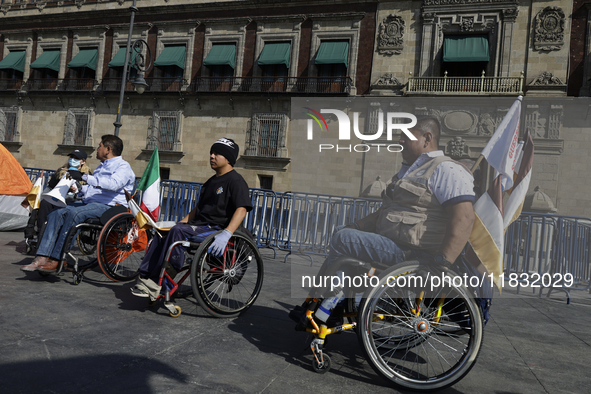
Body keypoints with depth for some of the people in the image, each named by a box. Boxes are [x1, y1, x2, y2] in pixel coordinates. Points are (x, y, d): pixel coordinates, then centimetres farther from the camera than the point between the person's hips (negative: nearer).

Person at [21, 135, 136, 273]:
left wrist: (85, 177, -28)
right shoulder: (102, 166, 30)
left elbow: (113, 184, -25)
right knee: (56, 214, -12)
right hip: (88, 202, 9)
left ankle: (55, 261, -28)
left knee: (73, 213, -32)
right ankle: (42, 258, -19)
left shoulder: (123, 166, -3)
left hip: (108, 206, -9)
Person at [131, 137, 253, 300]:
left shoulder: (236, 180, -5)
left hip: (216, 229, -9)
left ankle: (156, 283, -25)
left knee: (178, 231, -29)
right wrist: (179, 223, 14)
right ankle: (146, 278, -14)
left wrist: (226, 234, -33)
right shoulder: (211, 181, 23)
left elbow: (241, 209, -19)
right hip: (199, 225, 9)